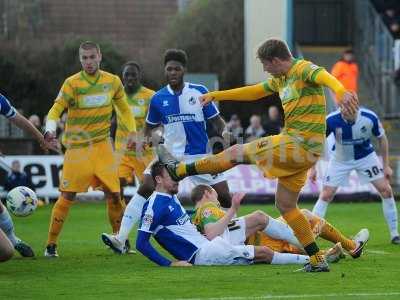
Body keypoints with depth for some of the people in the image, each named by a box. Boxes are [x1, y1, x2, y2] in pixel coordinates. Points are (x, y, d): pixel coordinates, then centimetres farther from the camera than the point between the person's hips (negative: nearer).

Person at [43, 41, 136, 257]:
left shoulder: (113, 81, 3)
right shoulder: (72, 83, -8)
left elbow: (123, 108, 18)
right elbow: (56, 109, -14)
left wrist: (132, 131, 9)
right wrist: (50, 129, -33)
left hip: (102, 146, 3)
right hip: (76, 148, -3)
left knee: (113, 195, 1)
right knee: (67, 197, -7)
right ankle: (51, 244, 2)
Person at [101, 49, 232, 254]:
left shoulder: (199, 92, -4)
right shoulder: (158, 99, 1)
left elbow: (216, 120, 1)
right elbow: (149, 128, 13)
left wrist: (223, 132, -20)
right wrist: (150, 138, -9)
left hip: (200, 155, -1)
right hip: (171, 154, 1)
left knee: (224, 196, -3)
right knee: (145, 188, -17)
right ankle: (121, 239, -21)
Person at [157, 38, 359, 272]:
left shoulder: (302, 69, -11)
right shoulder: (280, 80, 18)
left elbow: (324, 76, -32)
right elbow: (252, 92, 32)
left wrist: (341, 92, -54)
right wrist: (215, 95, 35)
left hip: (299, 145, -10)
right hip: (300, 149, 10)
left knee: (237, 153, 3)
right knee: (285, 205, 12)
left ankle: (178, 170, 18)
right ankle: (318, 261, 10)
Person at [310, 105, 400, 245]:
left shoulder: (370, 118, -27)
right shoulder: (331, 120, -30)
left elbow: (382, 138, -8)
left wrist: (386, 165, -5)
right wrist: (312, 168, -14)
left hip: (366, 156, 1)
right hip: (340, 159, -1)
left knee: (386, 190, -8)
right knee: (326, 195, -9)